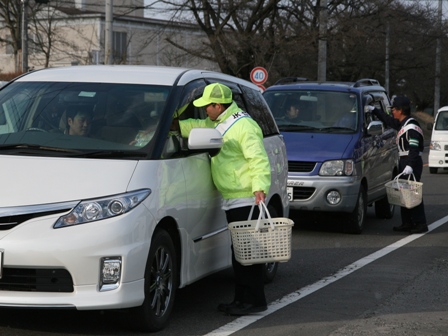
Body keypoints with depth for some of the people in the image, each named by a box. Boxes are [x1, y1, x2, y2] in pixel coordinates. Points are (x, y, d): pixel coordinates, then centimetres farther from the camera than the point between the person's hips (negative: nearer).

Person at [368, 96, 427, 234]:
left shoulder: (412, 127, -17)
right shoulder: (402, 124, 14)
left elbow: (414, 149, -25)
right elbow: (388, 120, 31)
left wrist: (410, 165, -33)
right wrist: (374, 110, 32)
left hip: (412, 163, -10)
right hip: (404, 161, 10)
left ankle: (420, 223, -9)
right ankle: (407, 223, 15)